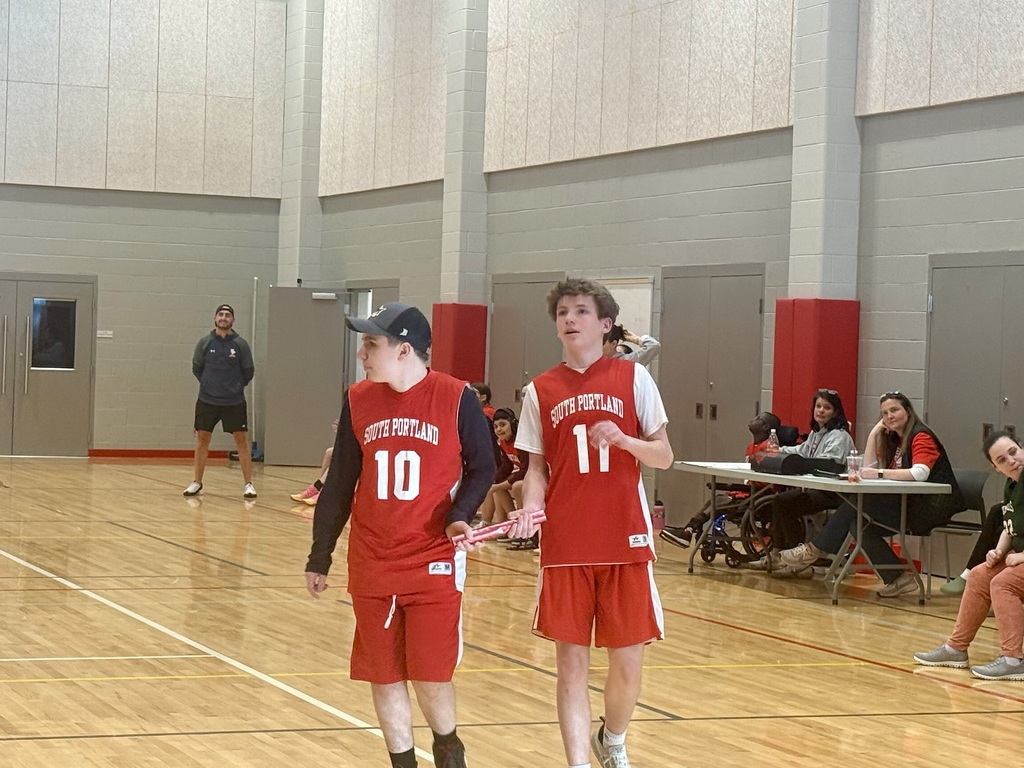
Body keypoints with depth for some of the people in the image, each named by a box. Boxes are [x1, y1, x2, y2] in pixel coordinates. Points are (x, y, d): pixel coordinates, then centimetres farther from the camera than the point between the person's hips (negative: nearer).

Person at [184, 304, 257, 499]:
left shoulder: (241, 344, -3)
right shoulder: (205, 342, -1)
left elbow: (248, 372, 5)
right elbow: (196, 368, 9)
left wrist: (237, 386, 6)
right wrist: (209, 384, 6)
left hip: (234, 402, -1)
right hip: (207, 401, 1)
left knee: (241, 440, -1)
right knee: (202, 439, 6)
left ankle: (248, 484, 4)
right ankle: (197, 482, 18)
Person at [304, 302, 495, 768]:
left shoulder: (456, 399, -8)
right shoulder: (358, 401, 3)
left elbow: (481, 467, 3)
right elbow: (339, 484, 9)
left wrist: (460, 516, -15)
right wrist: (319, 558, 12)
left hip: (434, 564, -3)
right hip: (371, 567, 3)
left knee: (431, 677, -3)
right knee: (384, 677, 6)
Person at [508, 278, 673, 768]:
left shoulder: (633, 378, 2)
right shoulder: (540, 391, 6)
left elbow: (663, 457, 3)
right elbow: (538, 468, 10)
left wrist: (620, 438, -16)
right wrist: (530, 508, -10)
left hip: (625, 543, -1)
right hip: (565, 546, 1)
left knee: (627, 663, 5)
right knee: (571, 663, -2)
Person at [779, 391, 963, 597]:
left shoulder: (921, 437, -8)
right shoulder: (893, 440, 20)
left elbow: (920, 473, -25)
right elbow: (870, 467, 13)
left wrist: (880, 473, -26)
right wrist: (874, 433, 6)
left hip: (931, 506, -9)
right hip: (909, 503, 9)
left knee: (858, 502, -20)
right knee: (858, 524, -8)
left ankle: (815, 550, -11)